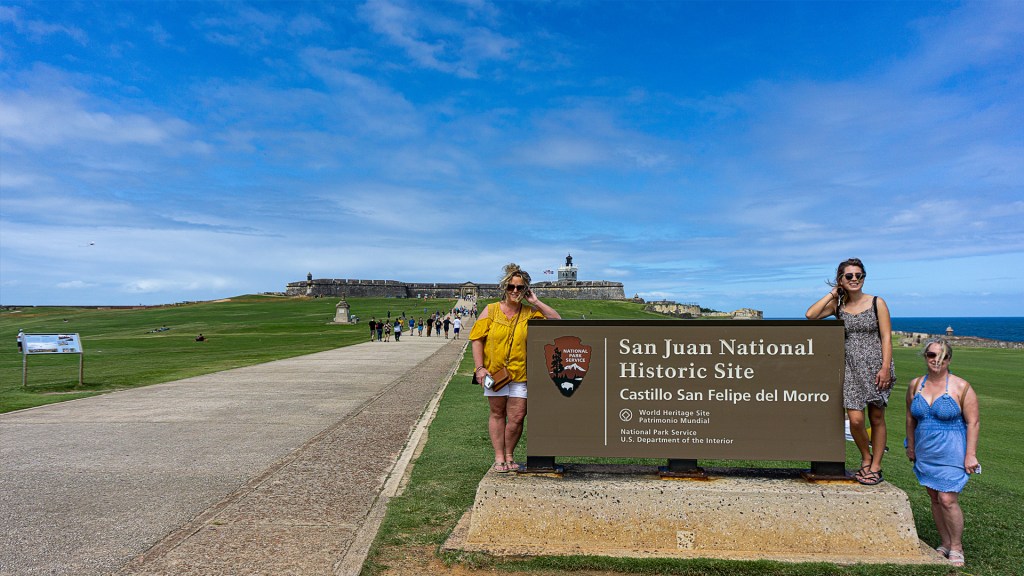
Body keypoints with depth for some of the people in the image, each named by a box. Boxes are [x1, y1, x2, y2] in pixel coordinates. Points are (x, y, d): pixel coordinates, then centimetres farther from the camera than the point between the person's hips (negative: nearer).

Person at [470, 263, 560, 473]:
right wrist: (479, 367, -8)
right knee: (497, 414, 10)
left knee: (517, 416, -1)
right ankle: (499, 457, 20)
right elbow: (476, 339, 0)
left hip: (520, 373, 0)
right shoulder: (491, 311, 0)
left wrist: (535, 302, -7)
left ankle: (509, 455, 20)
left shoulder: (530, 313, 2)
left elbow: (557, 321, -5)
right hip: (494, 371, 0)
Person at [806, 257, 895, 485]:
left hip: (876, 366, -1)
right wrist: (832, 293, -2)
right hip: (851, 368, 1)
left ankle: (875, 466, 18)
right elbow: (810, 315, -9)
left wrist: (885, 368, -12)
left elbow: (886, 338, -3)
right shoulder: (838, 305, 7)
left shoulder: (877, 303, 1)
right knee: (856, 419, -6)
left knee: (877, 418, 6)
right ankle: (866, 458, 19)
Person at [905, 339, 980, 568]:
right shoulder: (915, 385, 3)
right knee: (935, 499, 9)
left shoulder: (961, 387, -9)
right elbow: (911, 417, 13)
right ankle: (945, 543, 22)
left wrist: (970, 454, -11)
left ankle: (957, 547, 10)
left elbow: (973, 422, -8)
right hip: (925, 453, 4)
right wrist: (911, 446, 16)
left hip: (952, 453, -4)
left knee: (948, 500, -7)